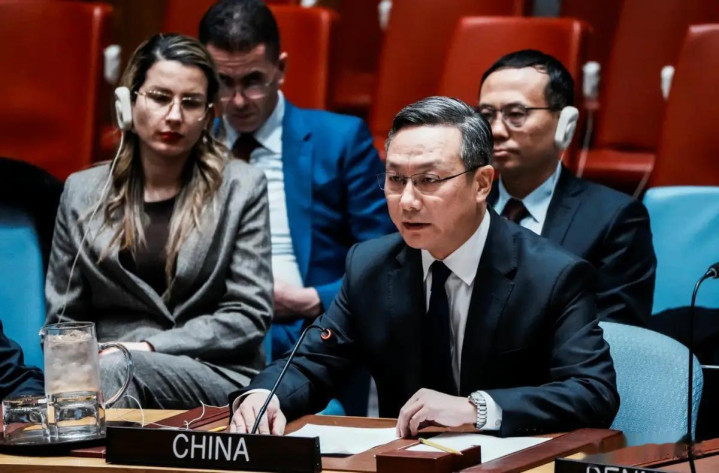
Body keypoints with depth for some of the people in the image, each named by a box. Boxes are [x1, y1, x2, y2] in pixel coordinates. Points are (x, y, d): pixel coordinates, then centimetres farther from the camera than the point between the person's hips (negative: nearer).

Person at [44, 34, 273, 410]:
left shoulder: (241, 188, 6)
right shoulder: (83, 192, 14)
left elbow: (247, 315, -1)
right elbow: (65, 322, 14)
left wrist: (150, 347, -13)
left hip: (217, 377, -2)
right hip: (103, 370, 2)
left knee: (117, 371, -35)